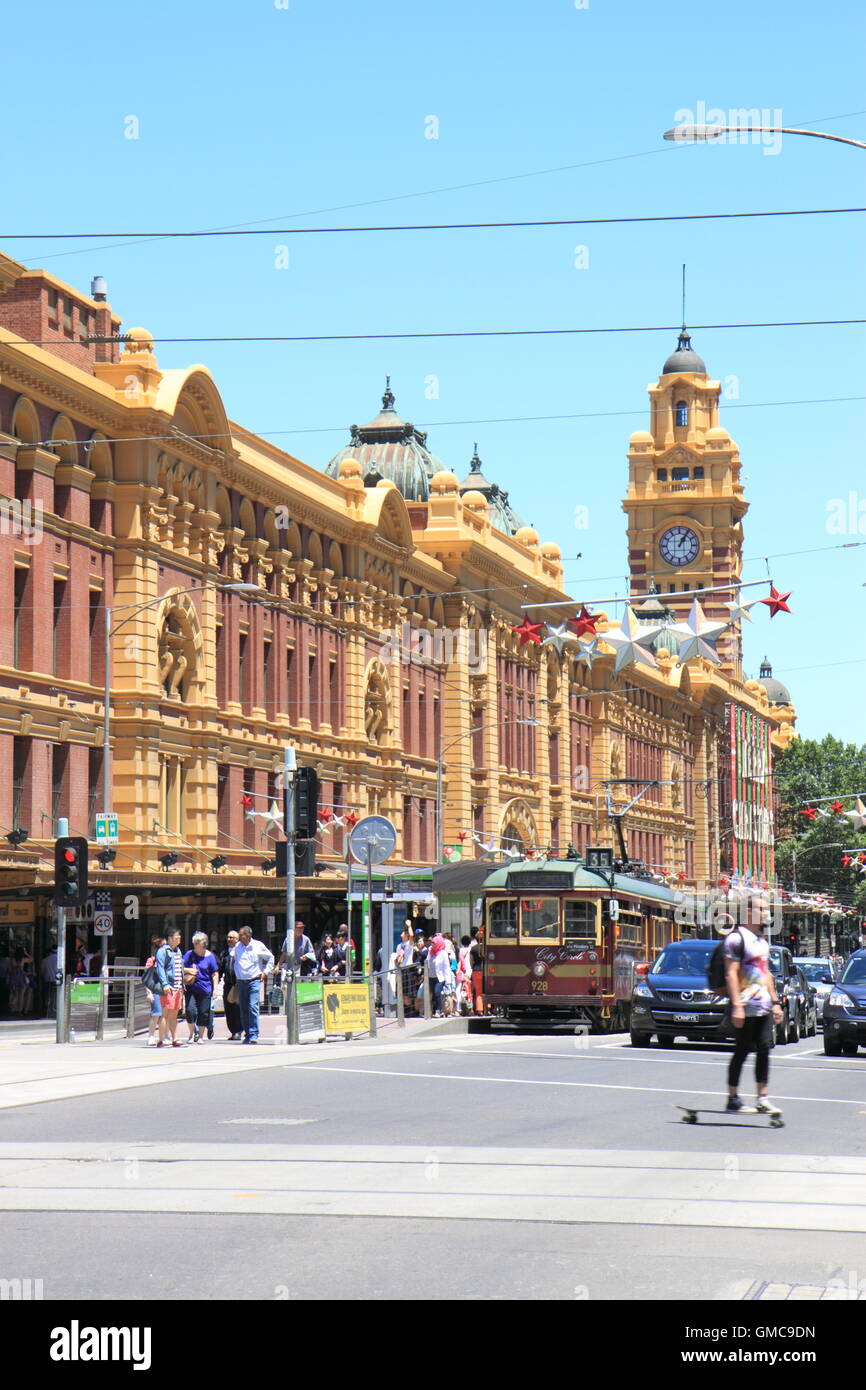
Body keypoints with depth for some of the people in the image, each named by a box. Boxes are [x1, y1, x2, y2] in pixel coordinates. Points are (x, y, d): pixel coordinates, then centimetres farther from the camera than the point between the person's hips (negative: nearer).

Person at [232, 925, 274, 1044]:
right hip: (241, 981, 4)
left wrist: (265, 972, 4)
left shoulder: (258, 946, -1)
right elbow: (233, 958, 24)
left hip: (254, 981, -4)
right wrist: (236, 973, 15)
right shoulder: (237, 947, 7)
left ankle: (254, 1034, -15)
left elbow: (270, 958, 11)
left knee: (253, 1007, -15)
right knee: (243, 1009, 5)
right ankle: (247, 1034, 13)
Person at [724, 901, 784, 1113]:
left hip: (764, 1007, 8)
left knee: (764, 1050, 3)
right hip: (745, 1008, -8)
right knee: (742, 1052, -3)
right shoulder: (737, 938, -9)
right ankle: (733, 1098, 5)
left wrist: (775, 1002, 19)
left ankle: (762, 1099, 5)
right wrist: (736, 1005, -21)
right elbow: (731, 974, -15)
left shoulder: (763, 940, 18)